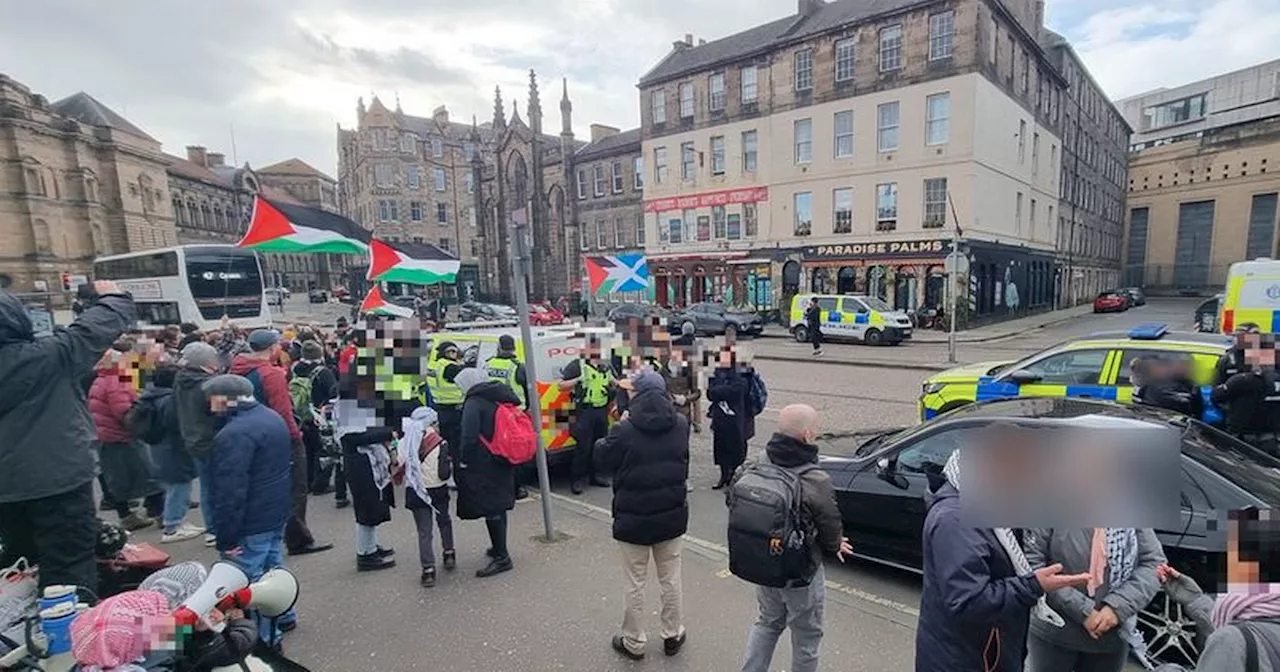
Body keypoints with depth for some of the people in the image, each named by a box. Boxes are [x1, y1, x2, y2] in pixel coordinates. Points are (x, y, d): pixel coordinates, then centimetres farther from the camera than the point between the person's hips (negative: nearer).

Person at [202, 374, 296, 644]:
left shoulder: (235, 434, -24)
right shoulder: (273, 417, 6)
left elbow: (230, 491, -24)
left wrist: (226, 538, -18)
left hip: (252, 522, -10)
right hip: (278, 511, 10)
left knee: (249, 578, 2)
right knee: (272, 565, 23)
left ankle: (264, 637, 12)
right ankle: (283, 615, 38)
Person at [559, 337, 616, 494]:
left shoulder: (607, 367, 16)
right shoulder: (577, 365, 0)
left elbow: (617, 386, 24)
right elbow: (562, 385, -4)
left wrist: (613, 381, 2)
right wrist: (578, 379, -18)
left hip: (602, 410, 6)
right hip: (585, 410, -5)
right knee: (582, 446, -6)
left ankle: (594, 475, 24)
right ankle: (579, 479, 3)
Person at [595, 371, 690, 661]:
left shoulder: (625, 430, -21)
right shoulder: (681, 424, -7)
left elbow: (602, 461, -6)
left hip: (633, 518, -4)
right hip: (672, 514, 4)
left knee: (635, 583, 12)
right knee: (671, 578, 19)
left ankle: (634, 642, 28)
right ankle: (673, 635, 34)